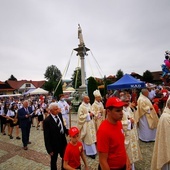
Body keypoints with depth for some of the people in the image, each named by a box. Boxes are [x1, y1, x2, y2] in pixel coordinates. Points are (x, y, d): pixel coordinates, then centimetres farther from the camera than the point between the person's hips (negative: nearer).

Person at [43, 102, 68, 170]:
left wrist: (67, 132, -5)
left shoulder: (59, 114, -8)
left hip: (63, 142, 6)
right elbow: (46, 137, -20)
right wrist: (49, 149, -16)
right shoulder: (47, 121, -27)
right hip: (54, 144, -6)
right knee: (53, 160, 22)